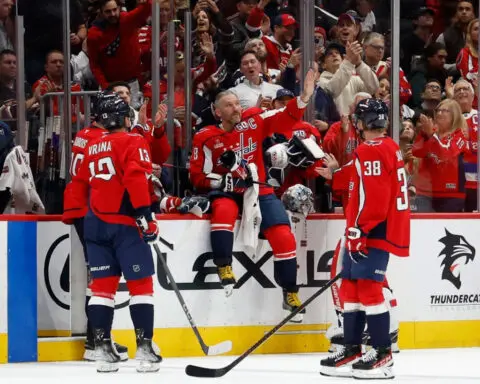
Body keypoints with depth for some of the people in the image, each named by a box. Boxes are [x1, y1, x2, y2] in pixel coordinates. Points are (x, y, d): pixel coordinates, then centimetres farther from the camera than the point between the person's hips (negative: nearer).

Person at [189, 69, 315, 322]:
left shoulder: (253, 121, 2)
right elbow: (197, 176, -1)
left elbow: (285, 119, -6)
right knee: (224, 211, -38)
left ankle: (290, 295, 2)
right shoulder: (206, 138, -2)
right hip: (225, 192, -2)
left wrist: (303, 98, -22)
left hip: (258, 191, 2)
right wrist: (221, 180, -17)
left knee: (282, 236, -13)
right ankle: (224, 270, -27)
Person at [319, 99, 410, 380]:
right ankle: (353, 351, 15)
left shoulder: (371, 152, -14)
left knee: (368, 288, -11)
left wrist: (358, 231, -20)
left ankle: (383, 355, -11)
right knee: (351, 287, 12)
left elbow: (372, 198, -21)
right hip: (377, 229, 10)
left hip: (376, 231, -10)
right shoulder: (391, 148, 18)